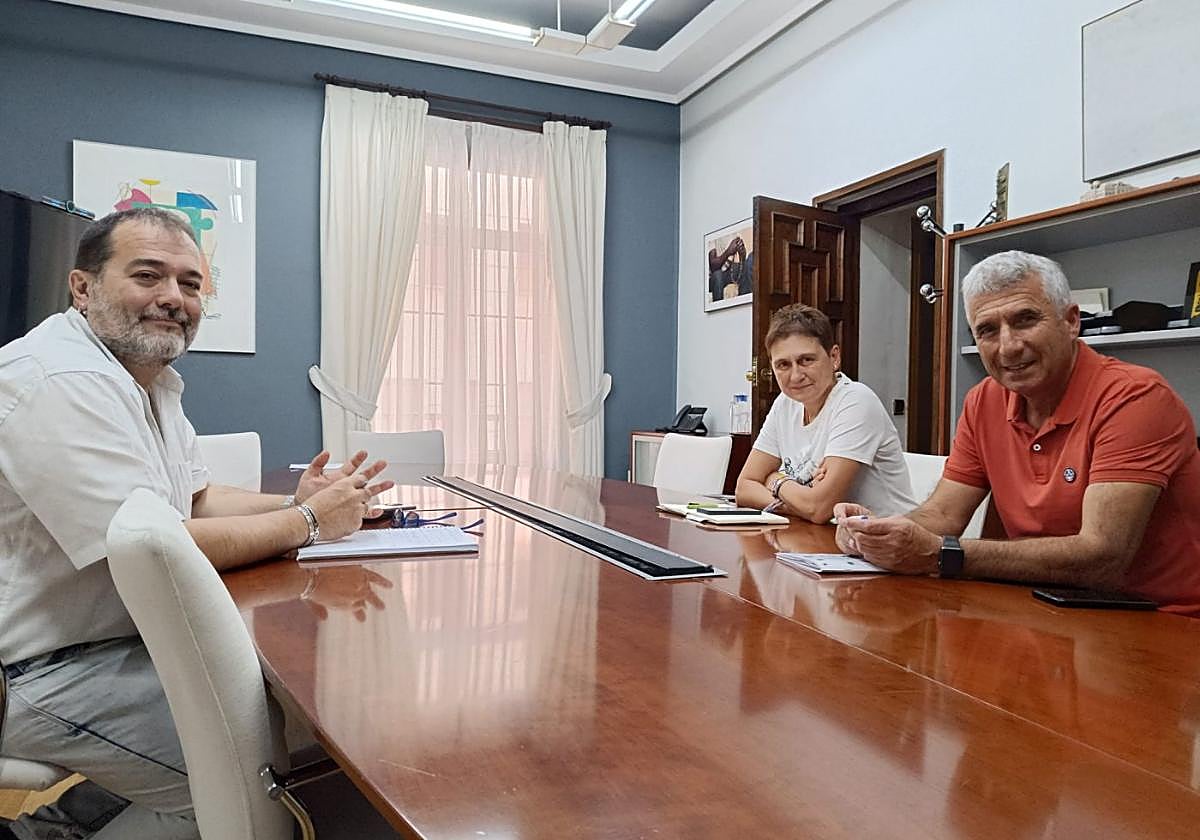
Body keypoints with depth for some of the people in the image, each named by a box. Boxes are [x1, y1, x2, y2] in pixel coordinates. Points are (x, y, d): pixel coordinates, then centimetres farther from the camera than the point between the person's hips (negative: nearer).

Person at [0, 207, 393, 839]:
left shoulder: (150, 378, 9)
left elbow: (196, 498, 15)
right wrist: (306, 523, -16)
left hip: (124, 638, 10)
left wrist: (294, 503, -3)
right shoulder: (62, 383, -23)